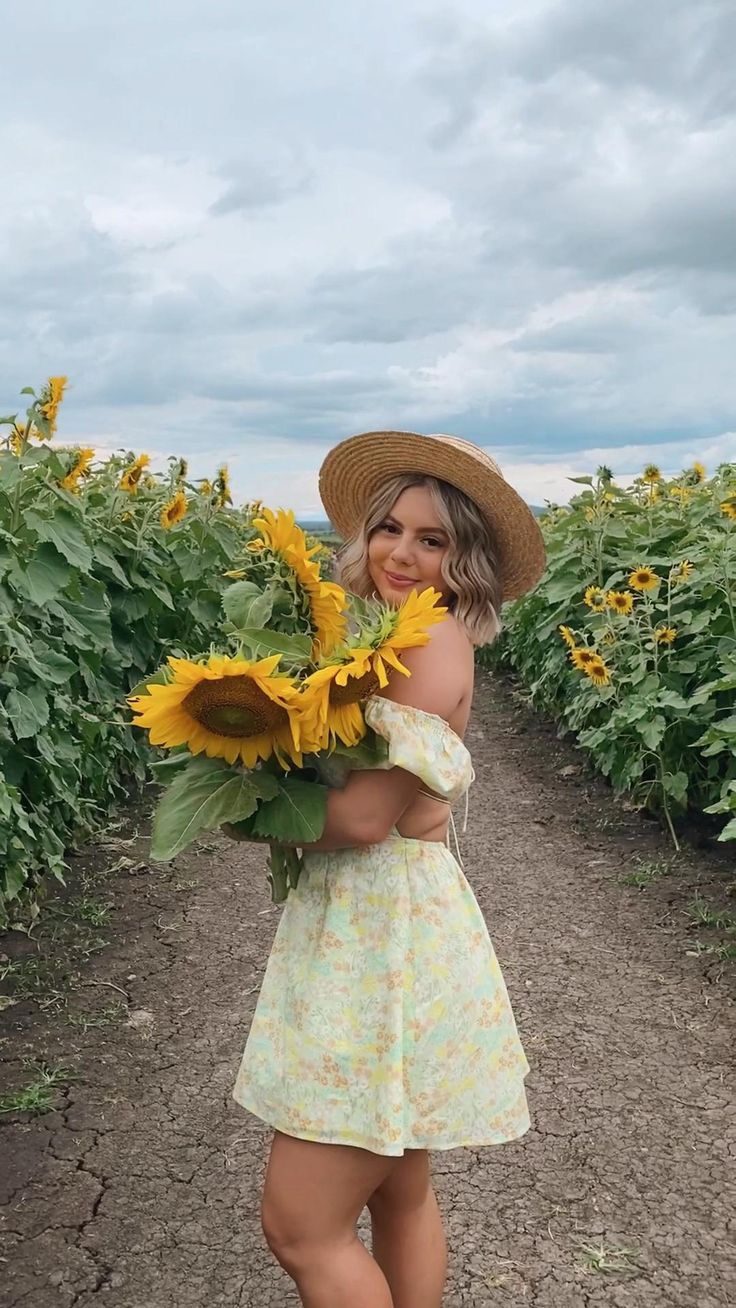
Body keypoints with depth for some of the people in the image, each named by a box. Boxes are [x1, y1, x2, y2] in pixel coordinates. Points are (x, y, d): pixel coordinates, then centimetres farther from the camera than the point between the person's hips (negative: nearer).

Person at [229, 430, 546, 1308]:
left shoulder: (434, 637, -17)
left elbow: (367, 815, -22)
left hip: (389, 936, -9)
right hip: (376, 923, 9)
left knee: (301, 1228, 0)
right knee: (399, 1194, 22)